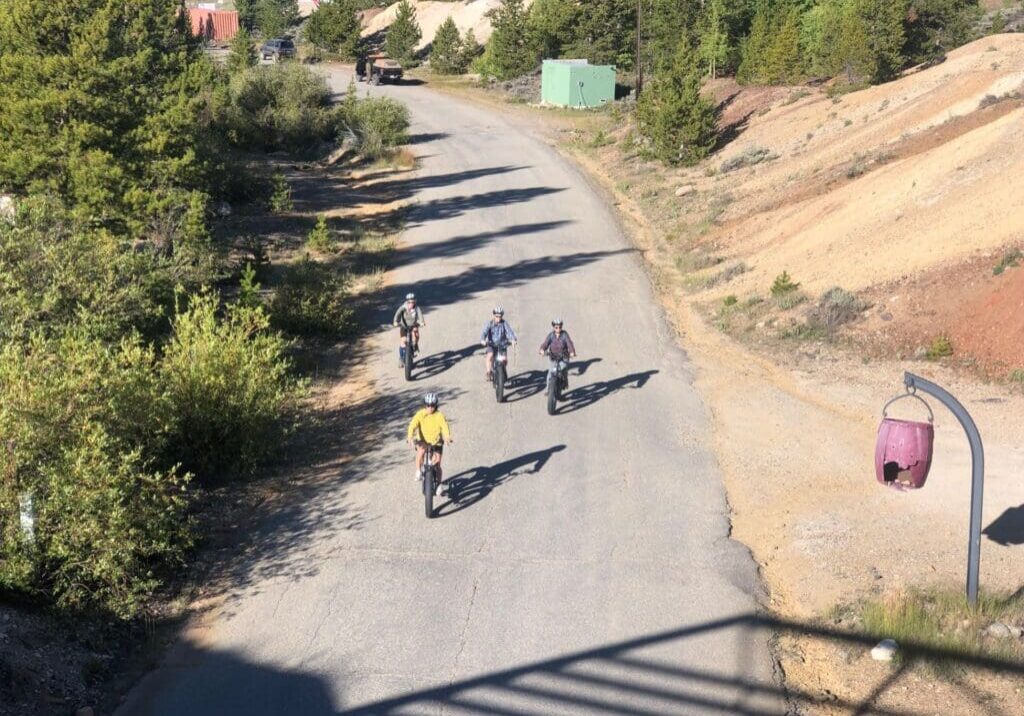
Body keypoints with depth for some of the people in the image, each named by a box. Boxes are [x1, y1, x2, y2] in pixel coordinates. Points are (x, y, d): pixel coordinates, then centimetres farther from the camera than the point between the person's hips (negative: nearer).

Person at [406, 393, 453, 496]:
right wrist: (410, 437, -47)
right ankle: (418, 471, -13)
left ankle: (439, 484, 20)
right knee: (421, 451, -33)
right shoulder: (420, 414, -17)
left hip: (436, 442, 0)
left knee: (437, 464, 0)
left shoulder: (439, 415, -18)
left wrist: (447, 437, -52)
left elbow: (445, 426, -32)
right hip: (423, 440, 0)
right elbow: (413, 425, -29)